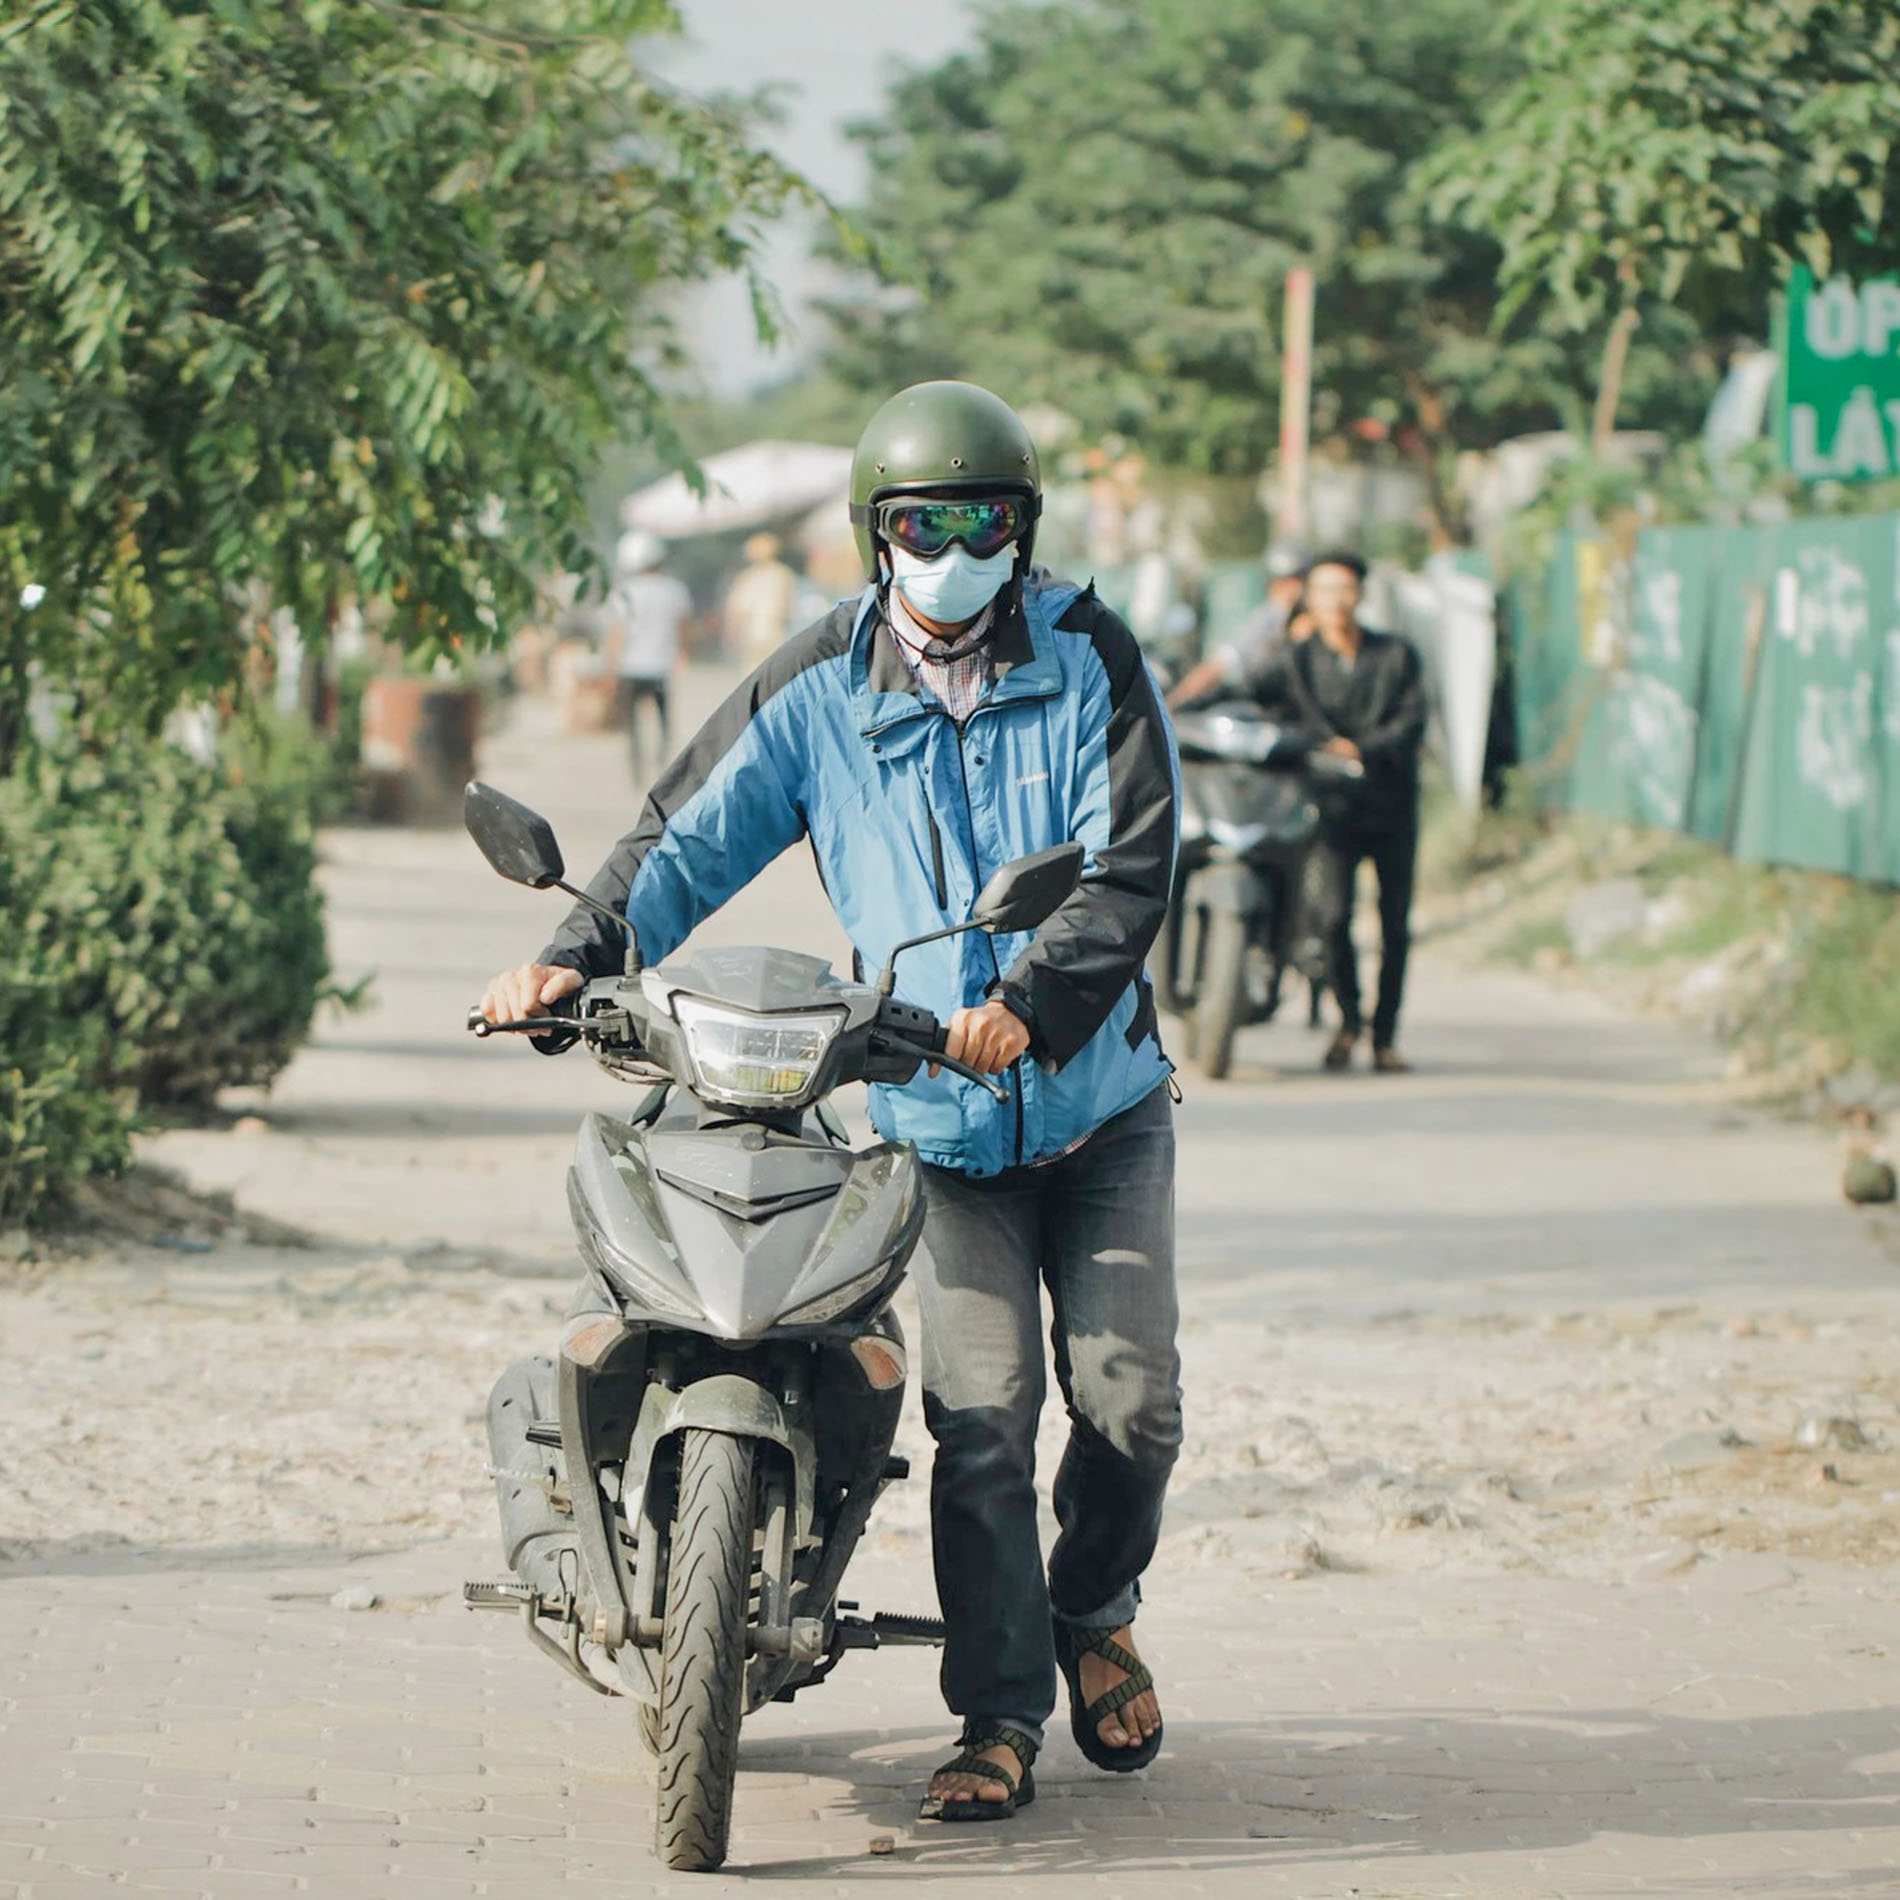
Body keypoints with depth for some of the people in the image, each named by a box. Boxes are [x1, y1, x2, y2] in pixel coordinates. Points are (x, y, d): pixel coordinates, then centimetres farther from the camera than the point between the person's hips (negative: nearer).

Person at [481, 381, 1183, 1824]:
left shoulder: (1089, 660, -4)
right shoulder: (820, 690, 1)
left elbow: (1133, 867, -12)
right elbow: (690, 834, 1)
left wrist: (1030, 1002, -27)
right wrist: (580, 957, -16)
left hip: (1099, 1098, 0)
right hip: (940, 1123, 0)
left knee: (1128, 1396, -5)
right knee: (982, 1413, -11)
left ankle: (1096, 1612, 25)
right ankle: (1000, 1718, -2)